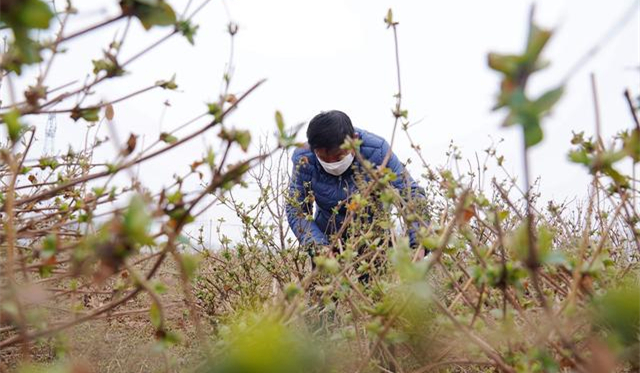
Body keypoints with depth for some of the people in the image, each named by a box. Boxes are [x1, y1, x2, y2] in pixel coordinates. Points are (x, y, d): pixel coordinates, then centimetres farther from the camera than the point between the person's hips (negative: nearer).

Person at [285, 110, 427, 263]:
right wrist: (318, 248, -33)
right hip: (328, 238, 1)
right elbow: (295, 209, -17)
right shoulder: (304, 159, -23)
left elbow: (412, 193, -24)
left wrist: (418, 245, -37)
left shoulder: (376, 151, -27)